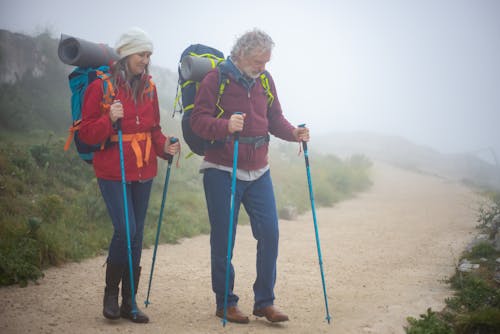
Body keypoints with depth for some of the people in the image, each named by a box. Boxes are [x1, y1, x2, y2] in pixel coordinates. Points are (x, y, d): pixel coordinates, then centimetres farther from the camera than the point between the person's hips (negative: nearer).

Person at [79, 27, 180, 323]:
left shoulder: (149, 87, 9)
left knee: (137, 235, 7)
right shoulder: (101, 86, -7)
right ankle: (111, 293, 9)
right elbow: (87, 132, -7)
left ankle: (129, 302, 17)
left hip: (143, 171, 5)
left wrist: (164, 146, -4)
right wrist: (109, 119, -24)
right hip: (112, 171, -5)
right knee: (125, 229, -15)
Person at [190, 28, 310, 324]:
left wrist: (293, 133, -7)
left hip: (258, 172, 5)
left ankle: (265, 301, 11)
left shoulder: (265, 80, 9)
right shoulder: (216, 79, -7)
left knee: (270, 234, -1)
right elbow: (198, 120, -12)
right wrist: (226, 126, -30)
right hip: (221, 171, -5)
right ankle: (225, 303, 15)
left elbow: (275, 119, 12)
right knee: (223, 239, 1)